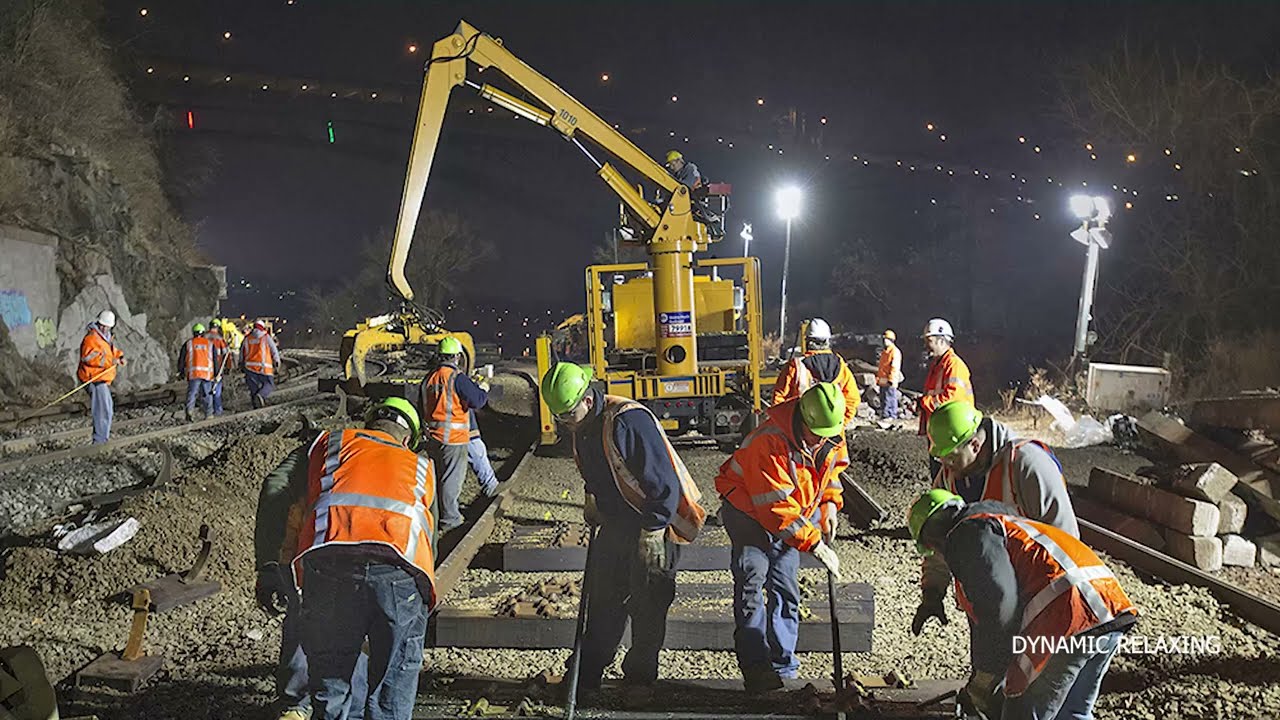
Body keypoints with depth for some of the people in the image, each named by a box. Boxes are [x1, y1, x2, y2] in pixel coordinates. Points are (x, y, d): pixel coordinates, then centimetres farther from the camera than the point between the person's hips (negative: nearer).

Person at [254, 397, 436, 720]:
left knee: (329, 689, 14)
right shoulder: (422, 468, 35)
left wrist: (266, 565, 15)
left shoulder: (330, 442, 31)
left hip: (329, 562, 0)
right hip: (399, 569, 1)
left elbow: (276, 490, 16)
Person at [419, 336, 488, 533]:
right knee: (452, 478, 0)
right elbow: (476, 401, -19)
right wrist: (484, 390, 0)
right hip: (453, 437, -7)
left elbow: (423, 408, 17)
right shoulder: (457, 378, -15)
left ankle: (436, 515, 27)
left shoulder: (429, 378, 9)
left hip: (433, 437, 7)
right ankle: (449, 520, 4)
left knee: (438, 475, 18)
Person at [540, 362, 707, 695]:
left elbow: (662, 482, -27)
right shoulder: (580, 425, 0)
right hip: (615, 524, 8)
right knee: (602, 599, 14)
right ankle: (586, 675, 26)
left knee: (647, 606, 4)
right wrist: (592, 499, 15)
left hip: (655, 525, -8)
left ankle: (640, 677, 21)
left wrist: (652, 533, -24)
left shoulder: (628, 420, -28)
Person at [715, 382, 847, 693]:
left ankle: (782, 666, 15)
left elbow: (833, 466, 12)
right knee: (752, 577, -18)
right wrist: (815, 544, -30)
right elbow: (777, 510, -33)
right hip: (748, 509, -6)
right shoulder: (769, 443, -35)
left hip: (794, 514, 6)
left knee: (786, 588, 6)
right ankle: (755, 665, -13)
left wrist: (829, 503, -3)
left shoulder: (832, 436, -11)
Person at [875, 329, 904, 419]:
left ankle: (892, 415, -3)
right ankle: (884, 414, 19)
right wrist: (878, 377, 22)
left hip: (890, 381, -9)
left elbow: (895, 367, -16)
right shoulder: (884, 352, 19)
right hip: (883, 380, 9)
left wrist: (891, 379, -21)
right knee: (883, 398, 12)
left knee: (890, 398, -7)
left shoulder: (895, 352, -10)